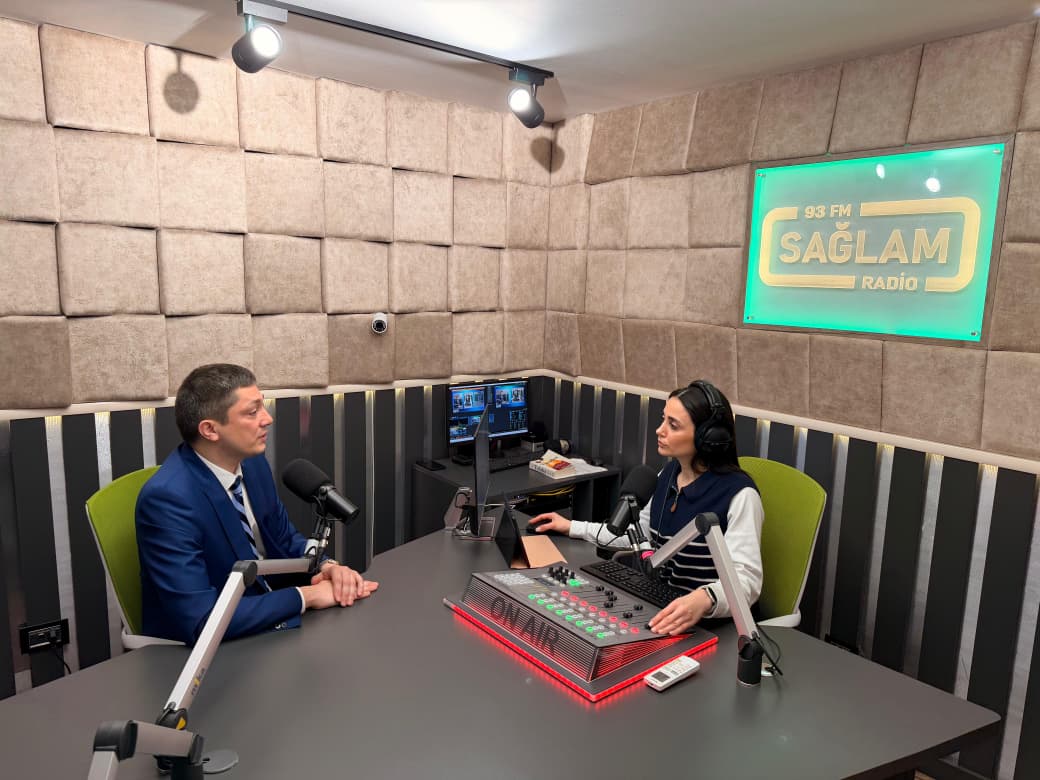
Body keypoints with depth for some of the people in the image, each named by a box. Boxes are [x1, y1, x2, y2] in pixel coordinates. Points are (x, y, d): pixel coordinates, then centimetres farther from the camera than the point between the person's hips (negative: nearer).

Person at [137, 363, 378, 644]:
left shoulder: (252, 463, -3)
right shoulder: (168, 498, -24)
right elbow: (199, 619, -28)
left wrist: (326, 565, -10)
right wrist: (306, 596, -23)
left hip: (272, 619, 7)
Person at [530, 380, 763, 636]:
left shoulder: (738, 494, -20)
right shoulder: (669, 473, 4)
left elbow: (746, 578, -27)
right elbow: (639, 532, 18)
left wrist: (703, 600, -47)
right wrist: (572, 527, 19)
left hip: (710, 622, -7)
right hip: (664, 605, 7)